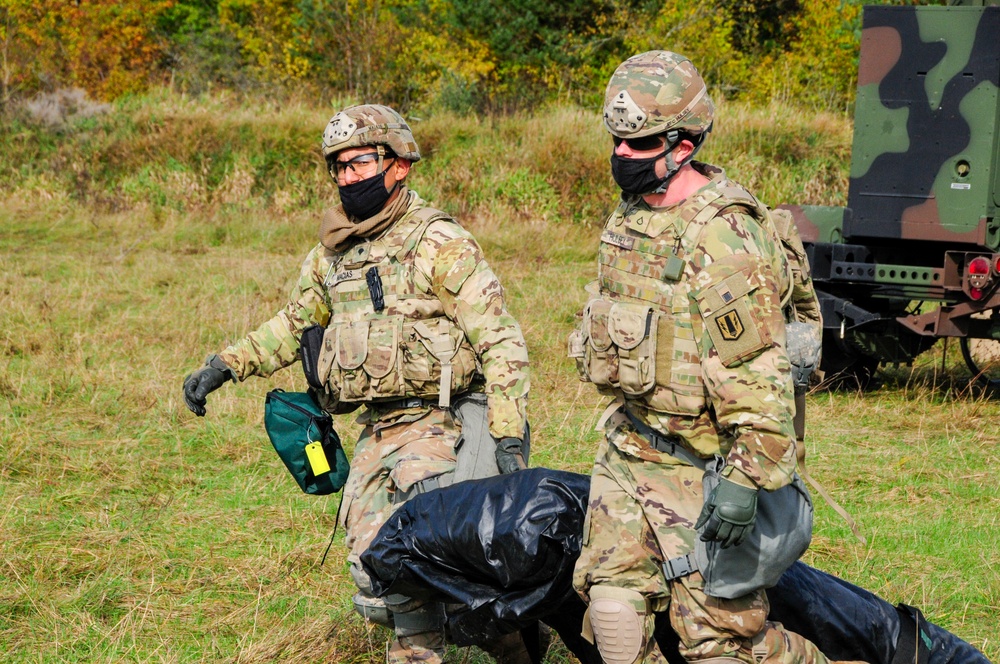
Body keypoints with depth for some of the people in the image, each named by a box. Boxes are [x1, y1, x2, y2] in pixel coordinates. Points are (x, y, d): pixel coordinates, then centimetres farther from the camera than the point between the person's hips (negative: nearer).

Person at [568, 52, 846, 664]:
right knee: (613, 600, 6)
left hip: (704, 462, -8)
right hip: (632, 446, 8)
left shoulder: (723, 236, -22)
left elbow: (759, 372, -26)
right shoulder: (630, 218, 8)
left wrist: (746, 481, -30)